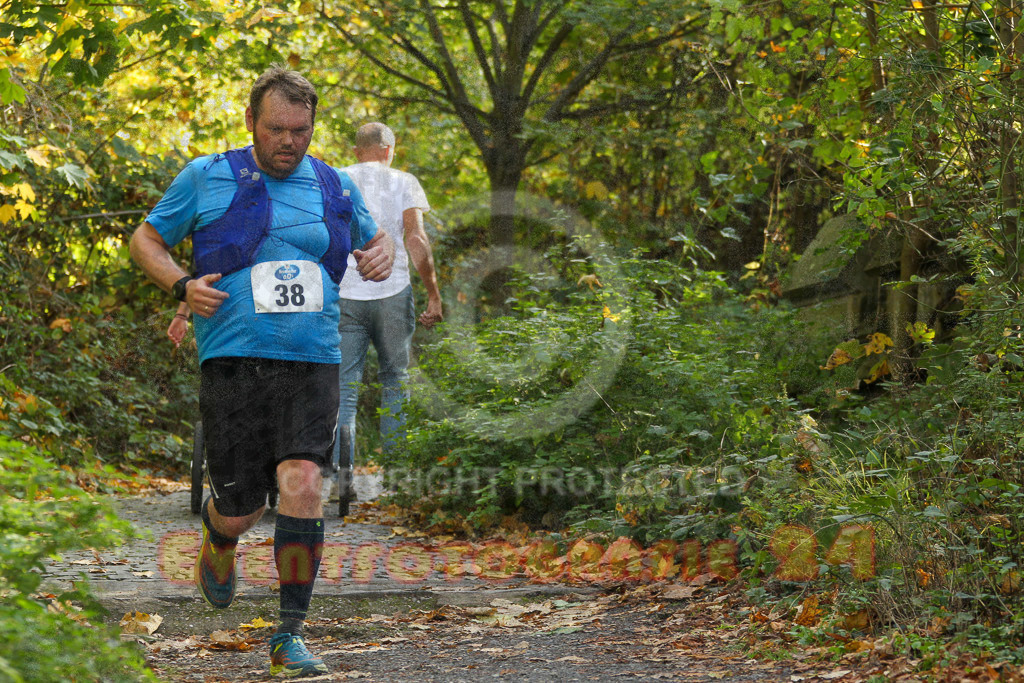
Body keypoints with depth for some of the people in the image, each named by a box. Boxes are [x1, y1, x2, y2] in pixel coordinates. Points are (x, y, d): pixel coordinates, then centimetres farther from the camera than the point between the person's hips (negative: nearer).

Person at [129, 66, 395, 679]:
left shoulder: (336, 187, 12)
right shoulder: (206, 179, 4)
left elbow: (373, 237, 30)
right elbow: (146, 241, 12)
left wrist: (384, 251, 5)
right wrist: (183, 286, -7)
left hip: (312, 363, 1)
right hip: (234, 361, -1)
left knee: (302, 483, -20)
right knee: (239, 510, -1)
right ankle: (219, 543, 40)